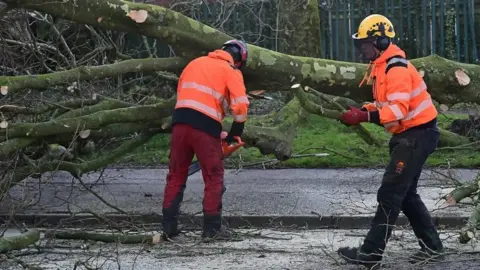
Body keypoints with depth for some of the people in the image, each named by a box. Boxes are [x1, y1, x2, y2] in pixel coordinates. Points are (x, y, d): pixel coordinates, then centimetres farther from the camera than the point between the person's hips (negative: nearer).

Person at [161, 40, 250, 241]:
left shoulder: (195, 62, 23)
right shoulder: (232, 72, 6)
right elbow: (240, 107, -5)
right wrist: (235, 134, 9)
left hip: (180, 120, 5)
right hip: (206, 126, -5)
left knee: (176, 175, 13)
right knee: (214, 178, 7)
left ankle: (168, 227, 11)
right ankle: (212, 228, 4)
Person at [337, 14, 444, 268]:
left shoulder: (396, 68, -20)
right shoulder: (382, 66, 12)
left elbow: (398, 109, -28)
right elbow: (386, 104, 17)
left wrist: (364, 117, -35)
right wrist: (362, 109, -1)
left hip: (418, 134, -11)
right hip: (407, 134, 11)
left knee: (390, 193, -10)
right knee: (405, 194, 15)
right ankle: (431, 246, 22)